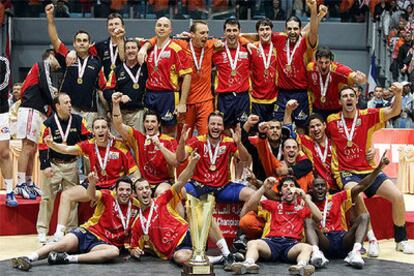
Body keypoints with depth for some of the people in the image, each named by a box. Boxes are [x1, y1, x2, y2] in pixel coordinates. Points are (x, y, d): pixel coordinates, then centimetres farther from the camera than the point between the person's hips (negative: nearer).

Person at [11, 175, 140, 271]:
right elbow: (92, 196, -25)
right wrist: (92, 183, -47)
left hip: (102, 242, 1)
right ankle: (27, 259, -39)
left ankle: (68, 258, -36)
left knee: (114, 251, -34)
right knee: (64, 244, -29)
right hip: (88, 232, -1)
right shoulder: (108, 196, -3)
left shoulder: (135, 206, 4)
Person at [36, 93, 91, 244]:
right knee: (47, 198, -1)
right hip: (53, 165, -3)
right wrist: (45, 166, -15)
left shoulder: (78, 120, -1)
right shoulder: (49, 123, -9)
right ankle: (42, 231, 5)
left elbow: (86, 139, 6)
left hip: (71, 165, 3)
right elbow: (43, 146, -9)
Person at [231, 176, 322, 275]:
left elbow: (319, 217, 8)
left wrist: (305, 198, 4)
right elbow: (250, 206, 13)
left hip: (292, 244, -1)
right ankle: (249, 263, -59)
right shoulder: (272, 205, 25)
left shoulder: (302, 207, 23)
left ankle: (301, 266, -63)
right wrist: (264, 188, 3)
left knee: (307, 247, -34)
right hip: (271, 242, 1)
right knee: (252, 243, -31)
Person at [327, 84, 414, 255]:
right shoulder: (332, 121, 1)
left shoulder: (367, 116, 0)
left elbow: (394, 112, -10)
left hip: (369, 170, 3)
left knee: (398, 196, -11)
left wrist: (398, 94, -27)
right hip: (347, 172, -2)